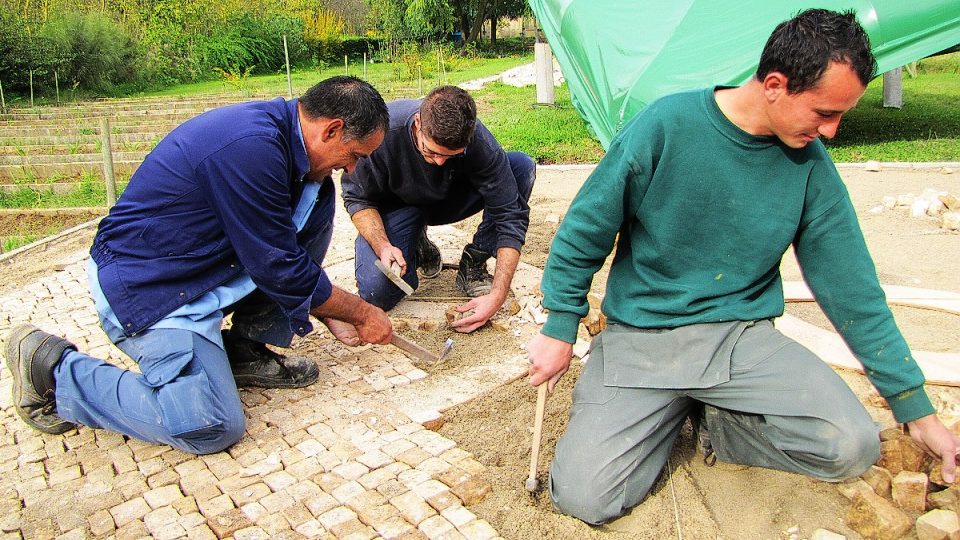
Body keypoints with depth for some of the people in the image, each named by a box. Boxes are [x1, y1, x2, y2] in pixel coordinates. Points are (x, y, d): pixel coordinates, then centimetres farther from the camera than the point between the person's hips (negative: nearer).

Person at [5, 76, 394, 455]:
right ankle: (51, 368, 1)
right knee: (213, 427, -16)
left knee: (315, 202, 0)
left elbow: (287, 250, 14)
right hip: (146, 287, -9)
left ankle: (245, 350, 7)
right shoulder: (251, 147, -27)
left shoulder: (270, 127, 3)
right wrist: (363, 314, -8)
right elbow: (278, 268, -21)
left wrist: (330, 315, 10)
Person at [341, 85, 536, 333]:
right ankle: (417, 246, 10)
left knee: (522, 166, -23)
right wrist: (383, 247, -36)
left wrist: (497, 296, -36)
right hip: (397, 207, -1)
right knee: (377, 293, -25)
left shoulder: (479, 142, -32)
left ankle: (472, 265, -10)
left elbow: (510, 215, -29)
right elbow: (357, 198, -18)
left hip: (449, 200, 2)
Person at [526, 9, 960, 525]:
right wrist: (560, 329, -1)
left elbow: (851, 286, 4)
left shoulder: (810, 164, -3)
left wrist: (916, 407, 8)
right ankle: (668, 415, 11)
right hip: (639, 336, -2)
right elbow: (585, 230, -4)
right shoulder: (667, 124, -14)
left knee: (853, 446, -20)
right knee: (583, 495, -18)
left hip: (742, 336, 3)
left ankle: (710, 420, 5)